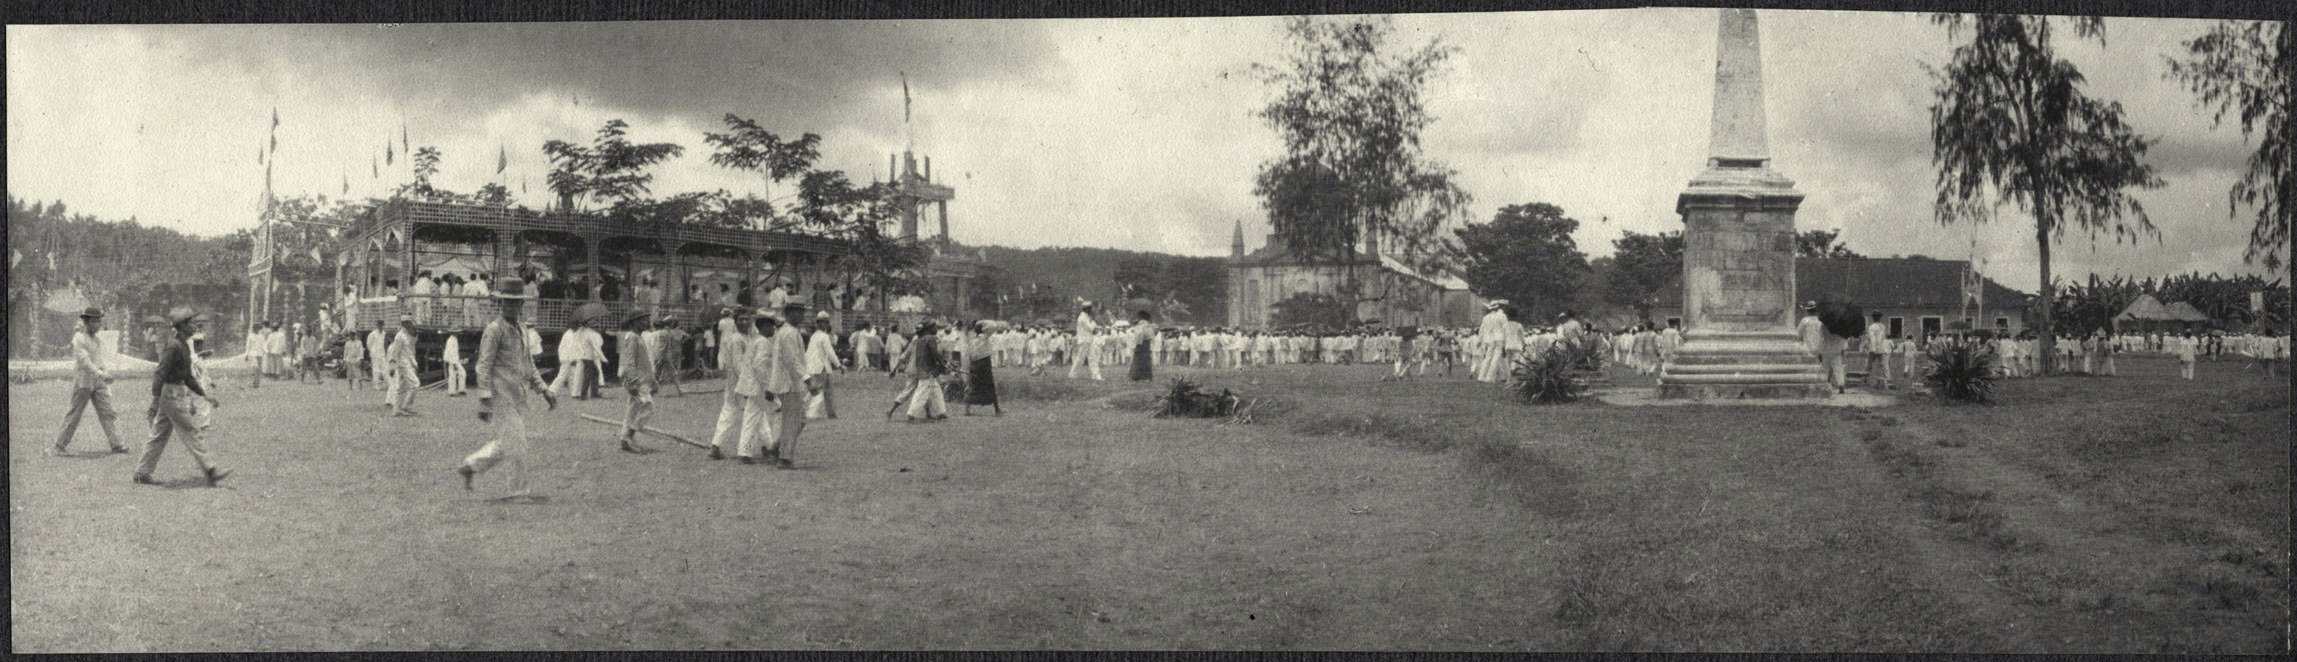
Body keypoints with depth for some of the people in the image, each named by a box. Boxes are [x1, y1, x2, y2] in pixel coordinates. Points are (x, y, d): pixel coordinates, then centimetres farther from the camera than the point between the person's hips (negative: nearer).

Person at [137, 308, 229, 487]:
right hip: (172, 396, -10)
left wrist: (205, 396, 19)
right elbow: (161, 373, -19)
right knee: (190, 433, -5)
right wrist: (155, 402, -22)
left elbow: (187, 377, 21)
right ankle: (209, 471, -1)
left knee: (159, 436, 12)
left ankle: (142, 473, 16)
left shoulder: (184, 346, 14)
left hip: (178, 395, 10)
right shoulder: (174, 346, -16)